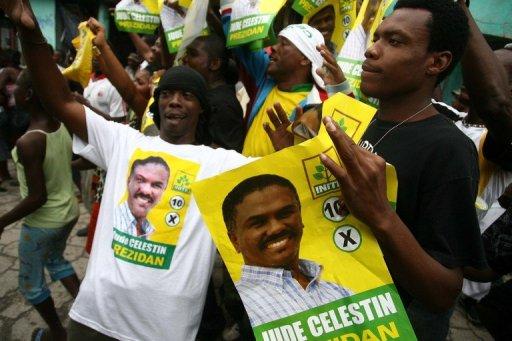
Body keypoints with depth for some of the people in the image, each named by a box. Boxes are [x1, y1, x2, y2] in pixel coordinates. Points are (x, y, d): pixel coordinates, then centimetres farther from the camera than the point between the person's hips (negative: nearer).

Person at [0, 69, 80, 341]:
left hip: (42, 222, -7)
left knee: (30, 282, 20)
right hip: (69, 212, 7)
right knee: (56, 260, 33)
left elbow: (37, 198, -25)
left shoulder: (28, 142, -28)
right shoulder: (62, 126, -8)